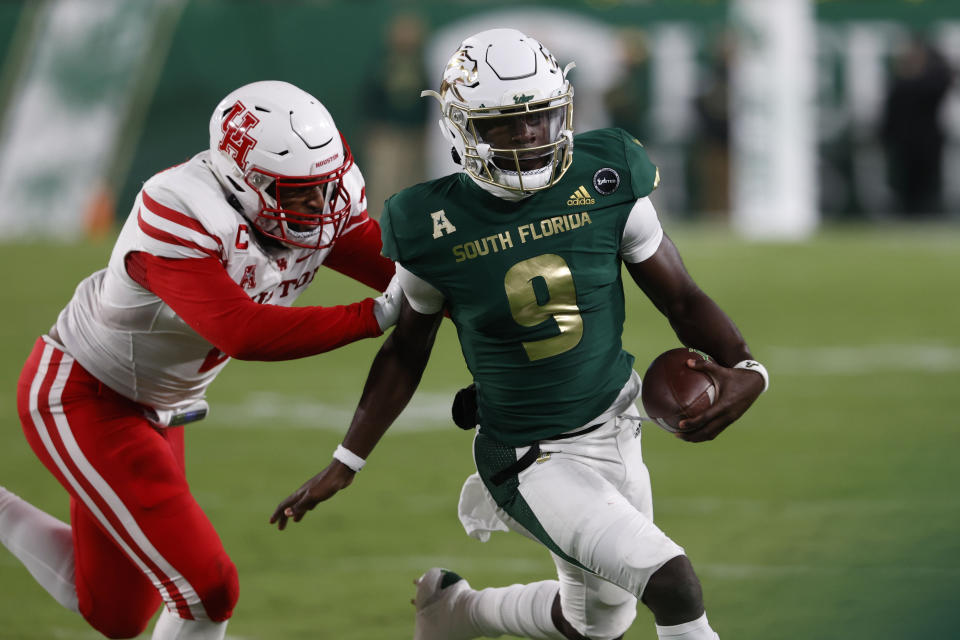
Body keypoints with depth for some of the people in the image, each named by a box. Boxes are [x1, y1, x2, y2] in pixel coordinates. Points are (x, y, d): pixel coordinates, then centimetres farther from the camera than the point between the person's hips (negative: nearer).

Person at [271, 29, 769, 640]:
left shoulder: (606, 187, -9)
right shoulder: (437, 228, -14)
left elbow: (682, 299, -1)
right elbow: (406, 351, 2)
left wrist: (744, 369, -20)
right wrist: (345, 464, 4)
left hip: (616, 428, 5)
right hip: (534, 455, -5)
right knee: (669, 578, -21)